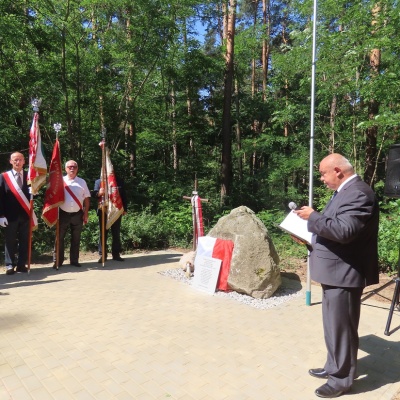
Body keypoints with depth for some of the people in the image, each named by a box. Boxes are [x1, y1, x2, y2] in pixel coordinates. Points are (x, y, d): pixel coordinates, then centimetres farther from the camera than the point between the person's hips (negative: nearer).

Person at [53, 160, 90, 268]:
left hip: (77, 214, 1)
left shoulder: (82, 182, 7)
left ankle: (74, 260, 18)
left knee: (76, 239, 8)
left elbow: (86, 199, 8)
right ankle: (57, 261, 12)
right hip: (63, 214, -1)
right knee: (59, 238, 3)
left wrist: (85, 214, 2)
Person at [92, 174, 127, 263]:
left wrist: (125, 209, 5)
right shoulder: (98, 181, 6)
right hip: (103, 211, -1)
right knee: (103, 233, 3)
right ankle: (102, 254, 9)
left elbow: (124, 195, 10)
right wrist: (99, 193, -28)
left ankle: (116, 254, 14)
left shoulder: (120, 181, 10)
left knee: (116, 233, 7)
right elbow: (93, 193, -4)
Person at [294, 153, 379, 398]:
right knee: (335, 326, 21)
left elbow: (344, 231, -30)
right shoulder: (345, 191, 13)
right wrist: (311, 238, 10)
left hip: (344, 273, -10)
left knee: (341, 328, 4)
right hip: (335, 271, 10)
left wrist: (313, 217, -20)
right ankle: (334, 367, 38)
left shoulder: (359, 194, -20)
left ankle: (342, 379, 22)